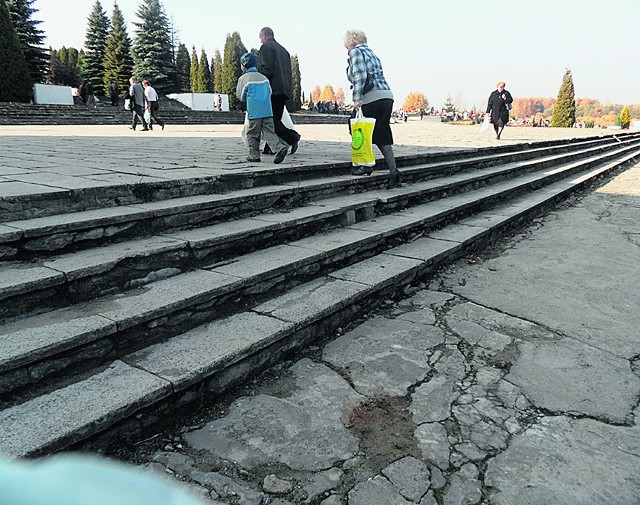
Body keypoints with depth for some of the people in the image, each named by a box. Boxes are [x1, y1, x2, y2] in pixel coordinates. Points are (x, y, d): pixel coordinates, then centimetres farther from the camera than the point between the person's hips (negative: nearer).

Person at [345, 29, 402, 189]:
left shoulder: (355, 52, 2)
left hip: (371, 97, -8)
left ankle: (366, 165, 7)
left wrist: (356, 99, -19)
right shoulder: (372, 53, 28)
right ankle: (393, 171, -4)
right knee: (382, 136, 6)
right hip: (387, 96, 8)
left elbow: (360, 76, -13)